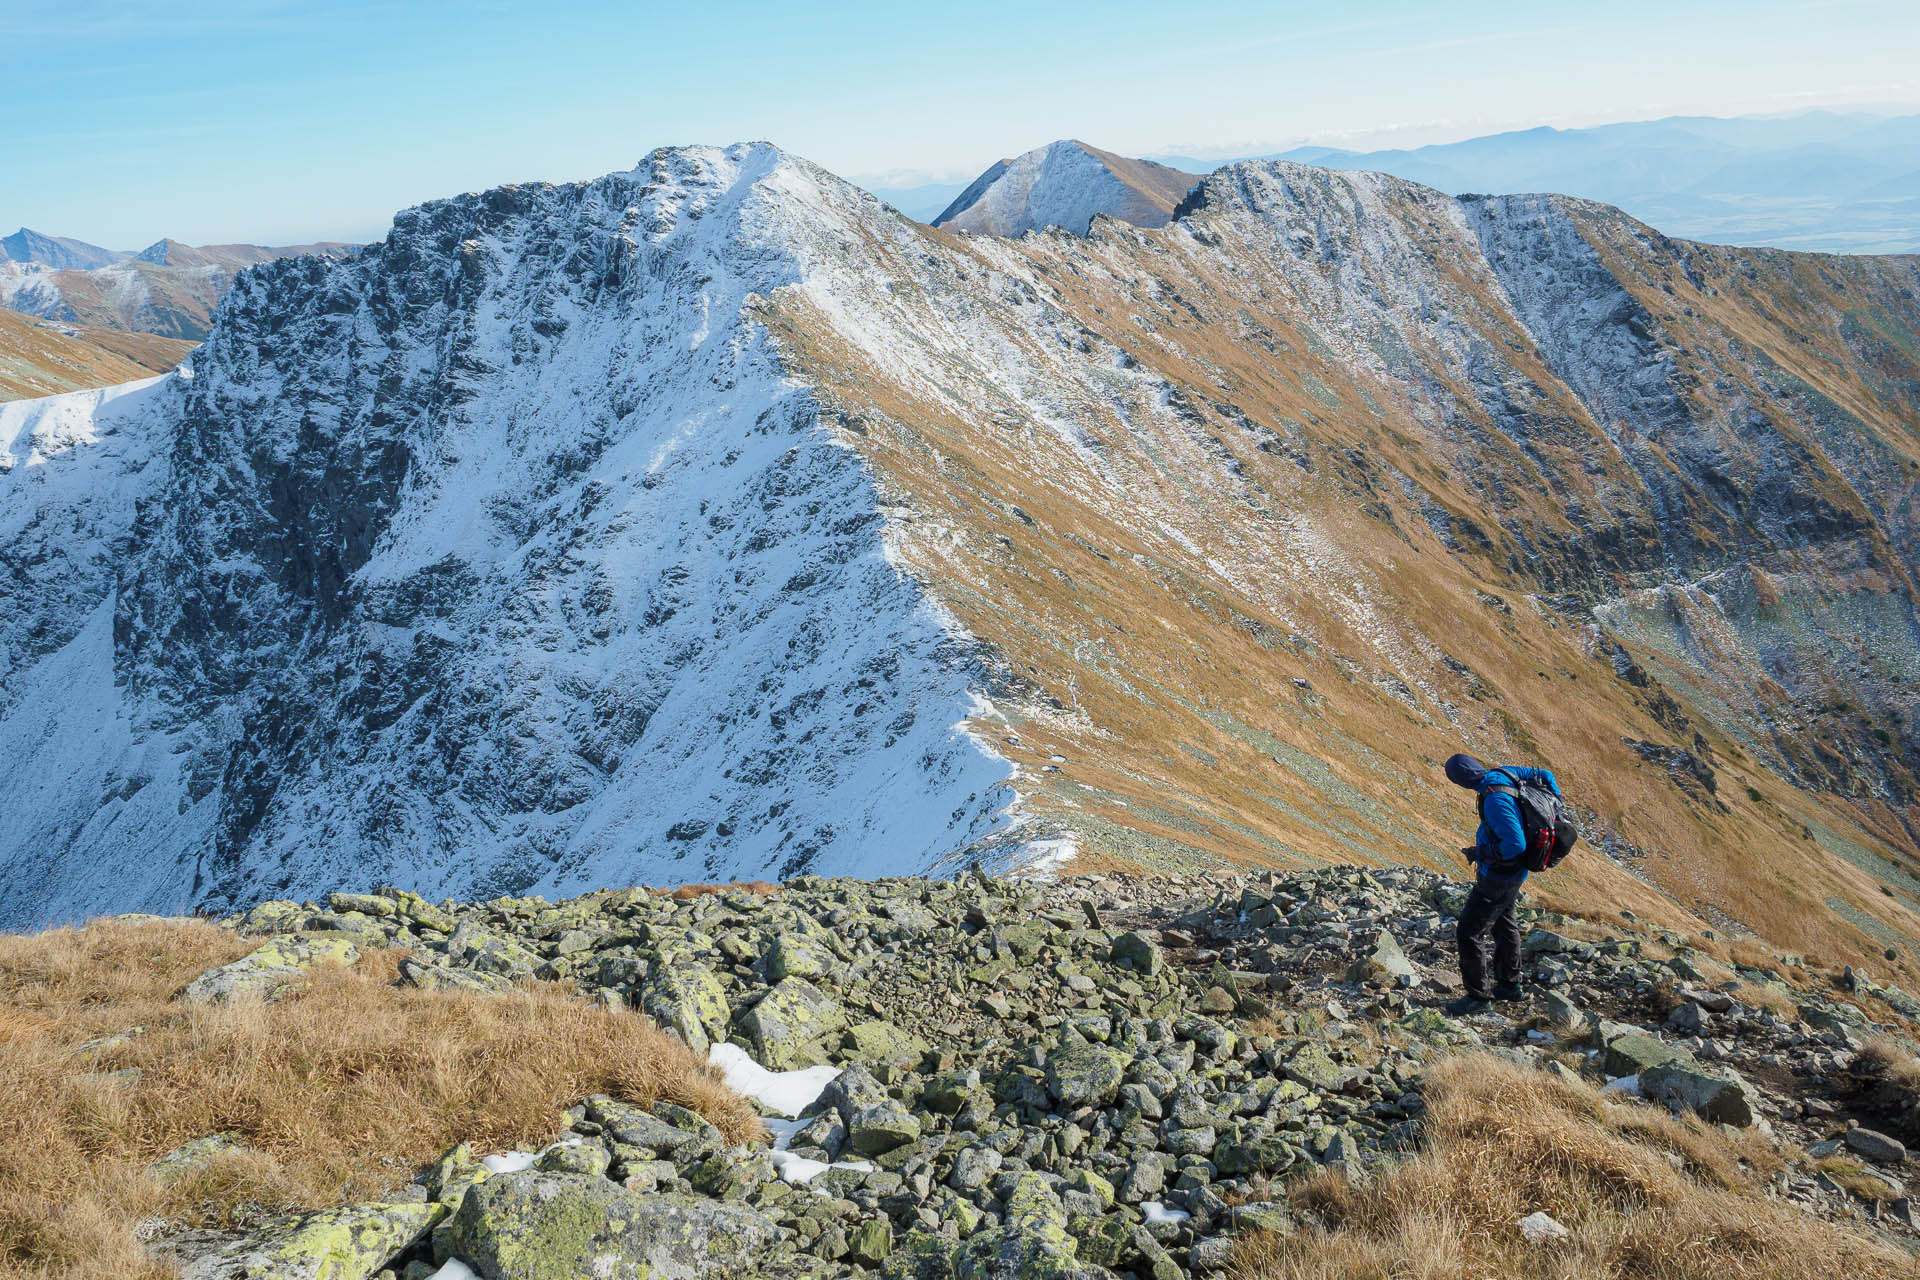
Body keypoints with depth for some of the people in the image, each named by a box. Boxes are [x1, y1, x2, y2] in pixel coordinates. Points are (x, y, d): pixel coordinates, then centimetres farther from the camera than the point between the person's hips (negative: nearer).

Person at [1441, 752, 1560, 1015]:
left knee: (1469, 933, -3)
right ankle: (1509, 986, 42)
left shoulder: (1495, 800, -33)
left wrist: (1481, 853, -20)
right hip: (1513, 873, 10)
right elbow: (1545, 775, 9)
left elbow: (1516, 845, -35)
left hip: (1499, 876, -10)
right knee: (1504, 924, 27)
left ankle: (1479, 997, 5)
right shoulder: (1506, 774, -6)